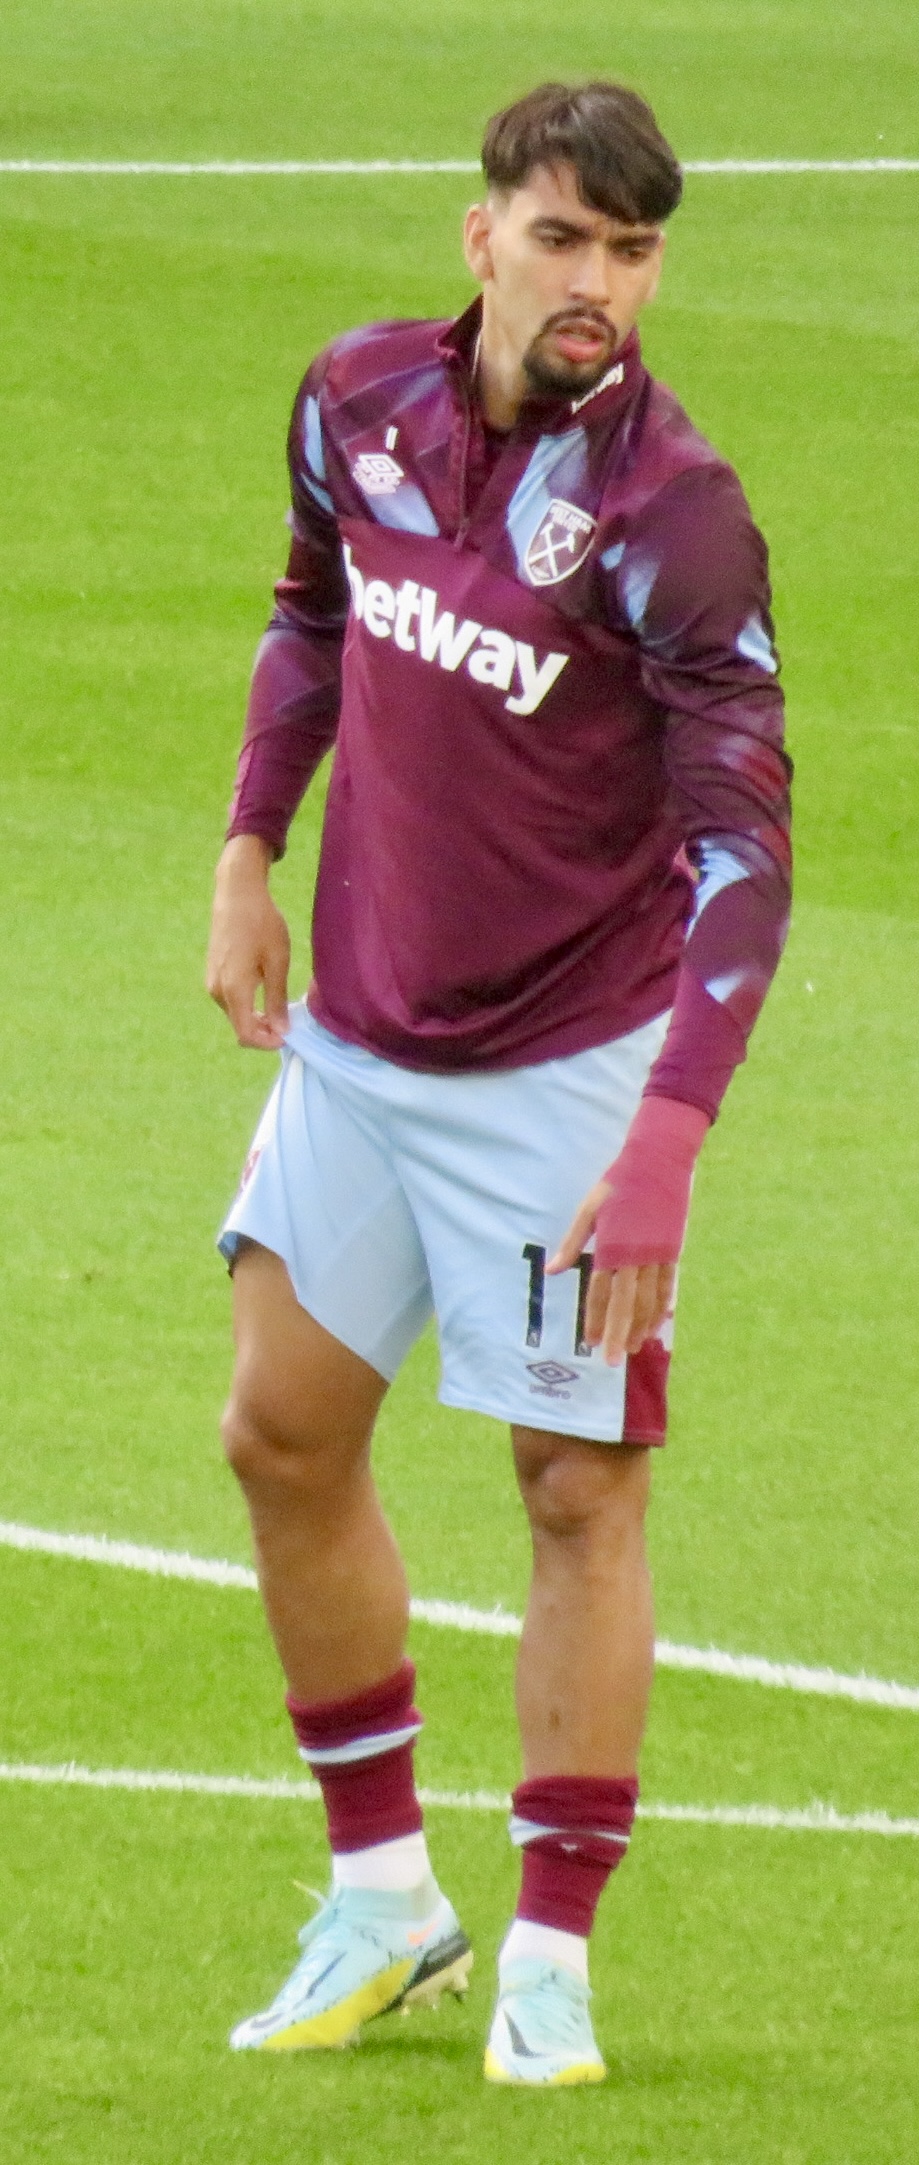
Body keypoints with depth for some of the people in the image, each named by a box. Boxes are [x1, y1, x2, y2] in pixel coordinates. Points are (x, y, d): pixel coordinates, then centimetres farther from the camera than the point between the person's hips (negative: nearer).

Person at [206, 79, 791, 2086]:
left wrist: (665, 1144, -31)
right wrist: (250, 850, 11)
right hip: (356, 1035, 6)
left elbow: (739, 847, -23)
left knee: (581, 1485, -3)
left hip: (571, 1069, -6)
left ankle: (550, 1960, 7)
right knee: (286, 1433, 9)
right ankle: (384, 1898, 24)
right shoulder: (362, 400, -4)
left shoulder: (671, 510, -20)